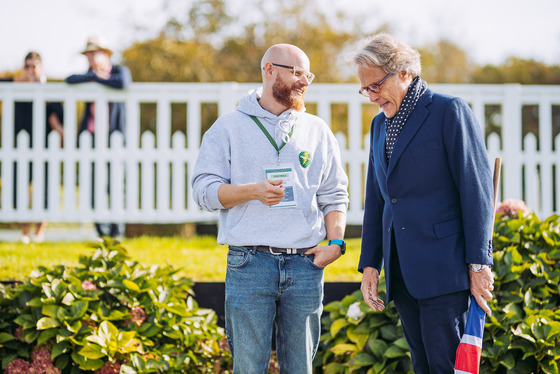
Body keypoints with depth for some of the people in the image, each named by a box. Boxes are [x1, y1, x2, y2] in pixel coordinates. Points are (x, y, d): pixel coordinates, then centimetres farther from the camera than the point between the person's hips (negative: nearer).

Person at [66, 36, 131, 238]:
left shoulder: (120, 70, 4)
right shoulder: (90, 74, 15)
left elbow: (123, 83, -20)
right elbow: (70, 80, -4)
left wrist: (99, 79, -7)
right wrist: (93, 76, -8)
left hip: (113, 134, -4)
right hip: (91, 135, 4)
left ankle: (117, 230, 0)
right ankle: (102, 229, 6)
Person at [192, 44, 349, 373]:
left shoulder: (318, 131, 15)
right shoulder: (229, 129, 6)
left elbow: (334, 195, 16)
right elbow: (204, 190, 0)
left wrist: (336, 241, -1)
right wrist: (252, 191, -16)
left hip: (305, 264, 3)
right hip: (250, 264, -3)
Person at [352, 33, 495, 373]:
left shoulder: (450, 111, -5)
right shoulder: (380, 125, 18)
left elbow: (476, 190, -9)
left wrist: (479, 264, -12)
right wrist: (370, 265, 14)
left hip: (442, 269, -7)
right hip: (402, 271, 7)